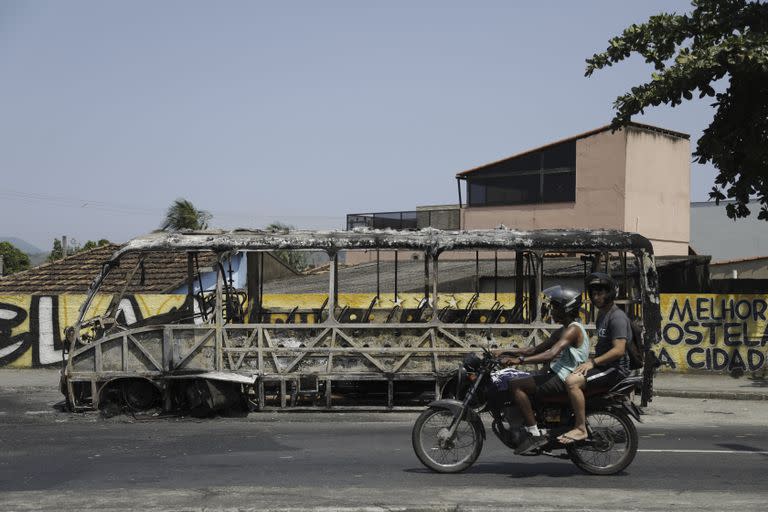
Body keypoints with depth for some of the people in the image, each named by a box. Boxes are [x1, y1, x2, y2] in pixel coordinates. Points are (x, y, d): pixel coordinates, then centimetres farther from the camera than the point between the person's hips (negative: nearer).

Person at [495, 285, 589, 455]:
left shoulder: (573, 329, -13)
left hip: (564, 379, -10)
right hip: (557, 375, 10)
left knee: (516, 386, -20)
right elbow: (535, 350, 19)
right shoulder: (562, 331, 19)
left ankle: (535, 434, -23)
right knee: (517, 384, 16)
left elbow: (551, 353, -28)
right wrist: (505, 352, 11)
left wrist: (520, 360, -33)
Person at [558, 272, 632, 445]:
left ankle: (581, 429, -25)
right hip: (603, 365, 11)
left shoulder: (617, 317, -13)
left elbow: (619, 350, -24)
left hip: (615, 368, -11)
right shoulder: (602, 315, 20)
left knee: (572, 381, -27)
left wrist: (593, 362, -25)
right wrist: (589, 362, 19)